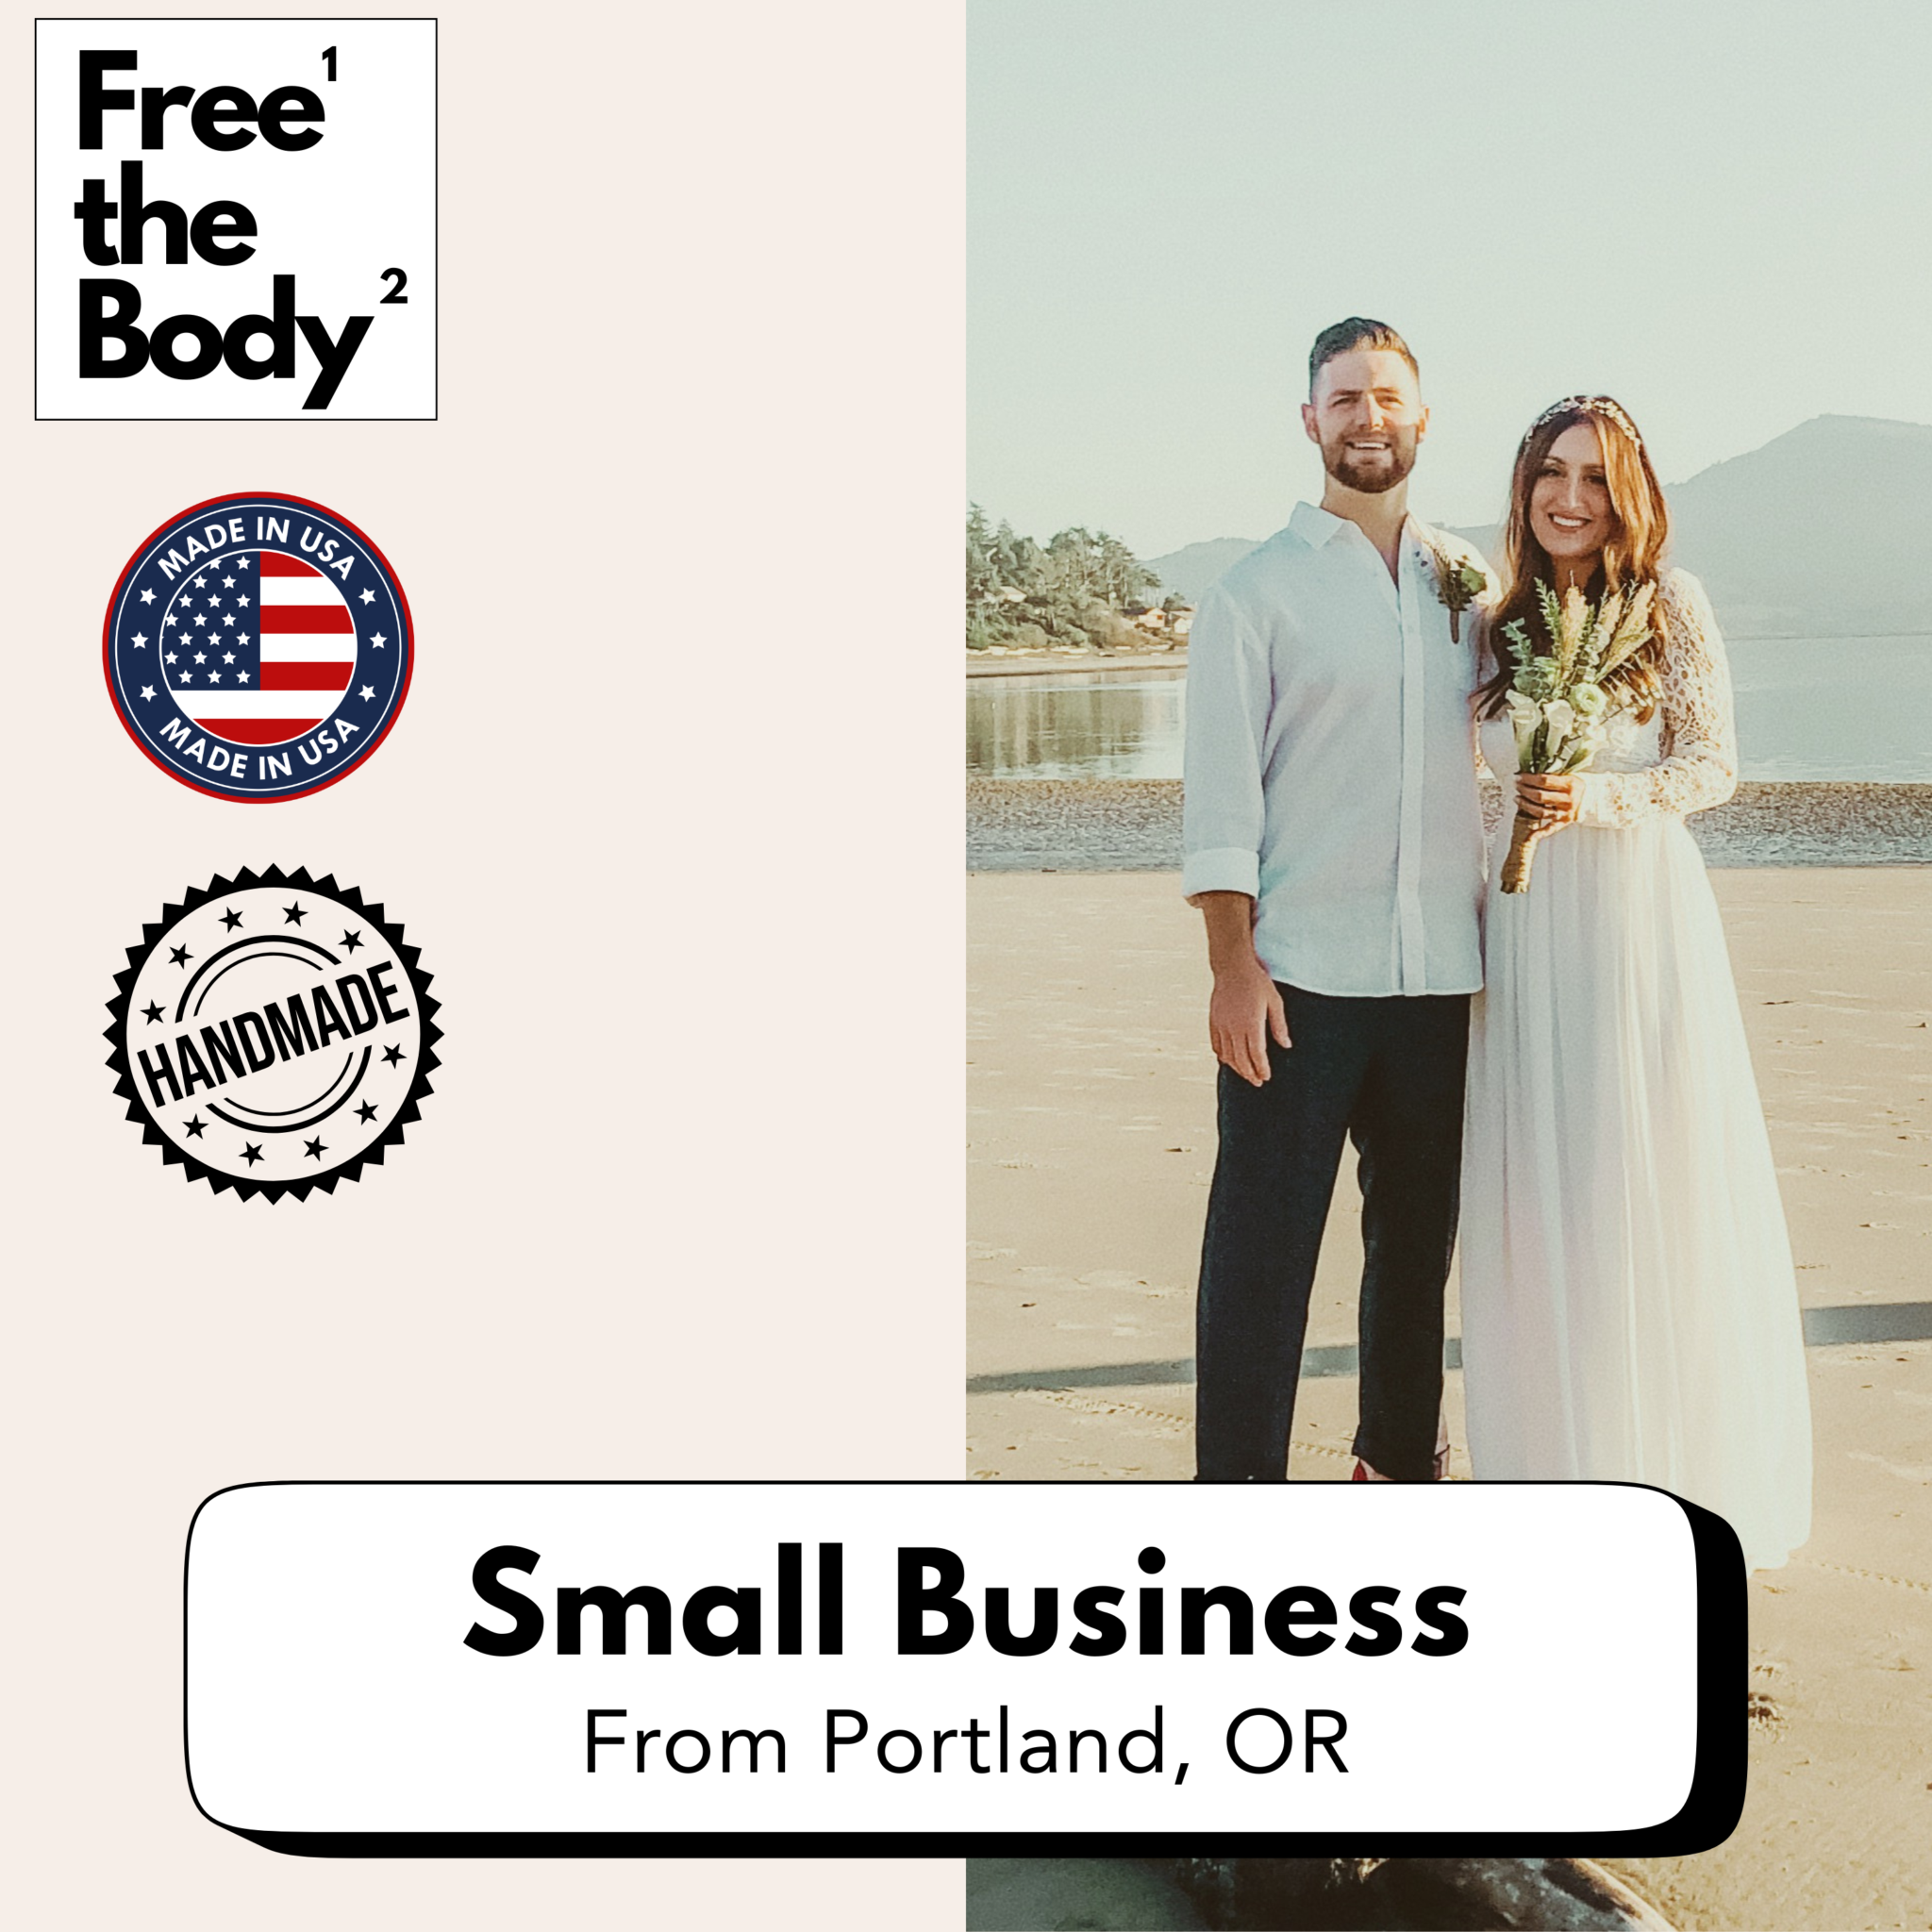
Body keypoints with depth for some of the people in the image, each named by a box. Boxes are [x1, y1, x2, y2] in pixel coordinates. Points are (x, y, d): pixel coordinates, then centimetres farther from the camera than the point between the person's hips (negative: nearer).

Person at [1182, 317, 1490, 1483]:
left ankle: (1400, 1455, 28)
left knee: (1419, 1230, 13)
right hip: (1299, 966, -4)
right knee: (1264, 1236, -3)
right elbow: (1221, 790, -5)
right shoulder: (1260, 590, 0)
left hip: (1439, 967, 4)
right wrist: (1233, 965, -13)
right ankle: (1239, 1488, 6)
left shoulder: (1472, 582, 12)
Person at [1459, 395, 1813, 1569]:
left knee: (1654, 1184, 1)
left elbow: (1715, 766, -3)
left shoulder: (1672, 604, -1)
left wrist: (1600, 799, -17)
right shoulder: (1495, 624, 10)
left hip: (1644, 910, -3)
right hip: (1527, 928, 4)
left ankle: (1679, 1468, 14)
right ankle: (1562, 1461, 18)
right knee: (1538, 1193, 5)